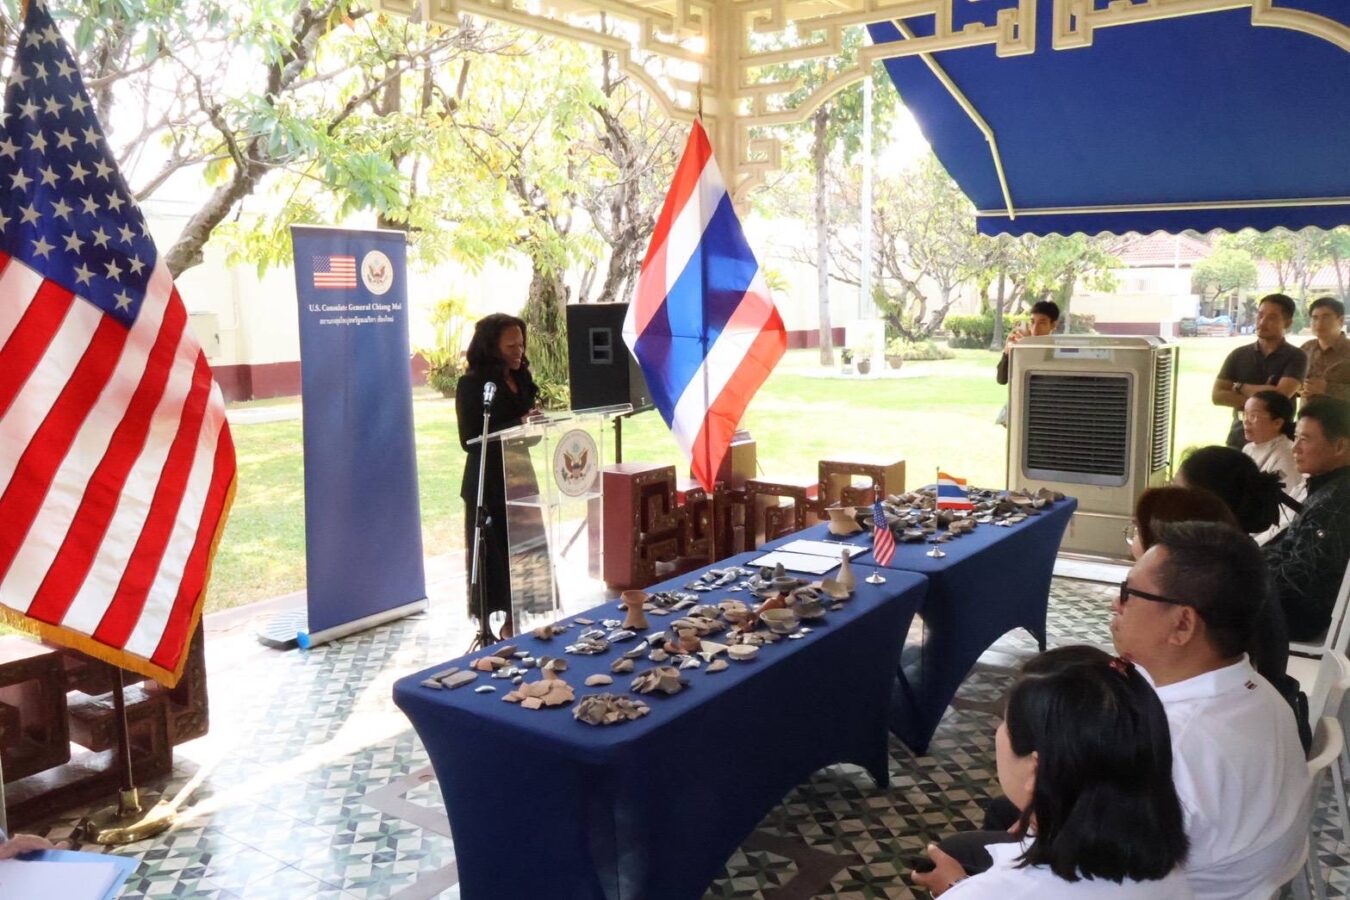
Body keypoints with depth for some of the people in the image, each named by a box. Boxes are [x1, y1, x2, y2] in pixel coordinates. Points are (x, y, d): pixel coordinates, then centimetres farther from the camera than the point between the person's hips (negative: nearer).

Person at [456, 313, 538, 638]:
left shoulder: (521, 380, 11)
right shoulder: (472, 384, -9)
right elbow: (471, 440, -15)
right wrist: (518, 425, -20)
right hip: (488, 484, -6)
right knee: (492, 557, -1)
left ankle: (513, 623, 18)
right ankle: (487, 627, 10)